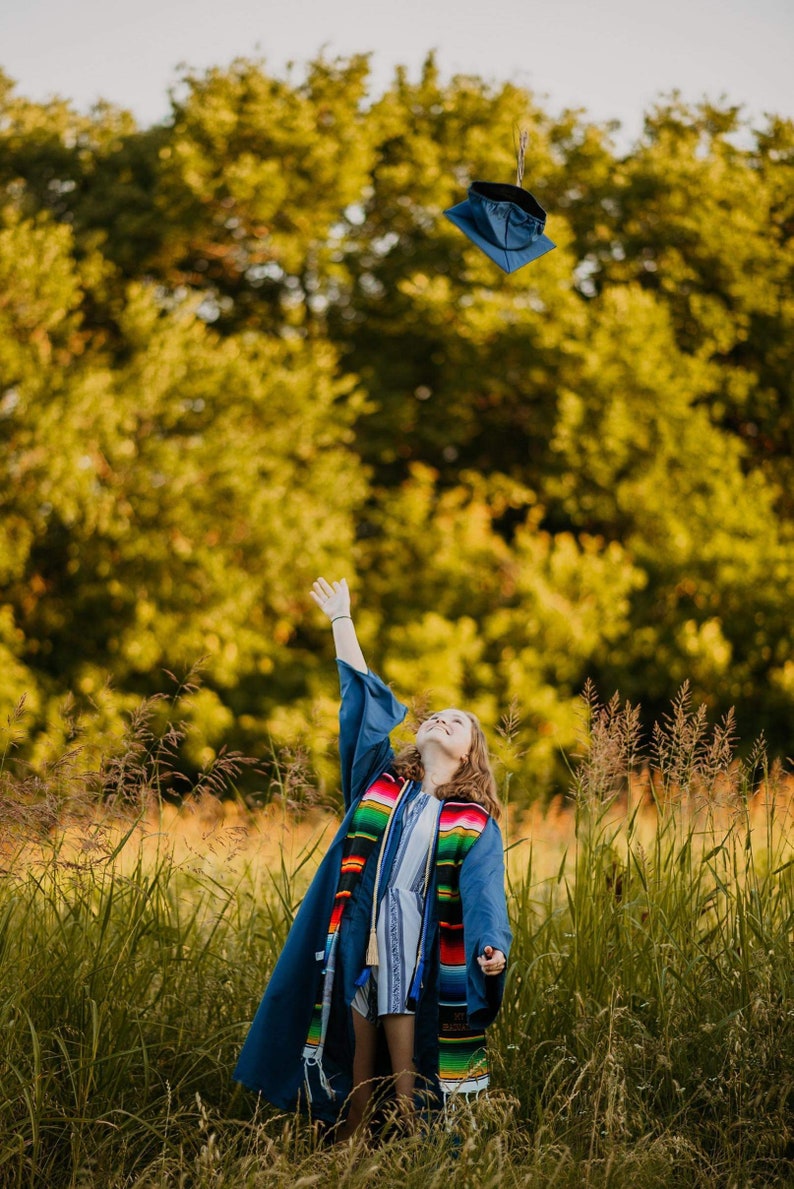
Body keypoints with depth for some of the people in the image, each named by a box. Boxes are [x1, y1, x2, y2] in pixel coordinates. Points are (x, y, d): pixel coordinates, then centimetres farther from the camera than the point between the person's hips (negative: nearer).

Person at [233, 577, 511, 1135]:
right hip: (353, 953, 3)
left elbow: (484, 894, -10)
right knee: (353, 1077, 6)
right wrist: (342, 618, 15)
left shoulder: (475, 825, 4)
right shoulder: (378, 782, 11)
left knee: (408, 1080, -4)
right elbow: (363, 696, 13)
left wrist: (493, 946, -30)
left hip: (417, 964, -2)